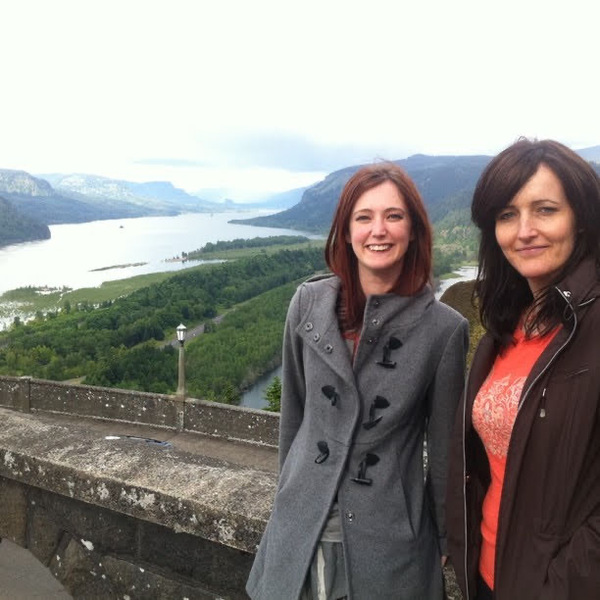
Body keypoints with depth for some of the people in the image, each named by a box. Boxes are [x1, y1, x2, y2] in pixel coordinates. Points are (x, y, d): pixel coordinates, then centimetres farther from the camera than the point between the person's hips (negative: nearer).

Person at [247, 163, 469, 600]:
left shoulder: (445, 329, -12)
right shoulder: (309, 302, -6)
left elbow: (445, 448, -2)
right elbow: (293, 409, 5)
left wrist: (442, 541, 6)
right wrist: (287, 495, 12)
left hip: (389, 542, -1)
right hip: (301, 528, 2)